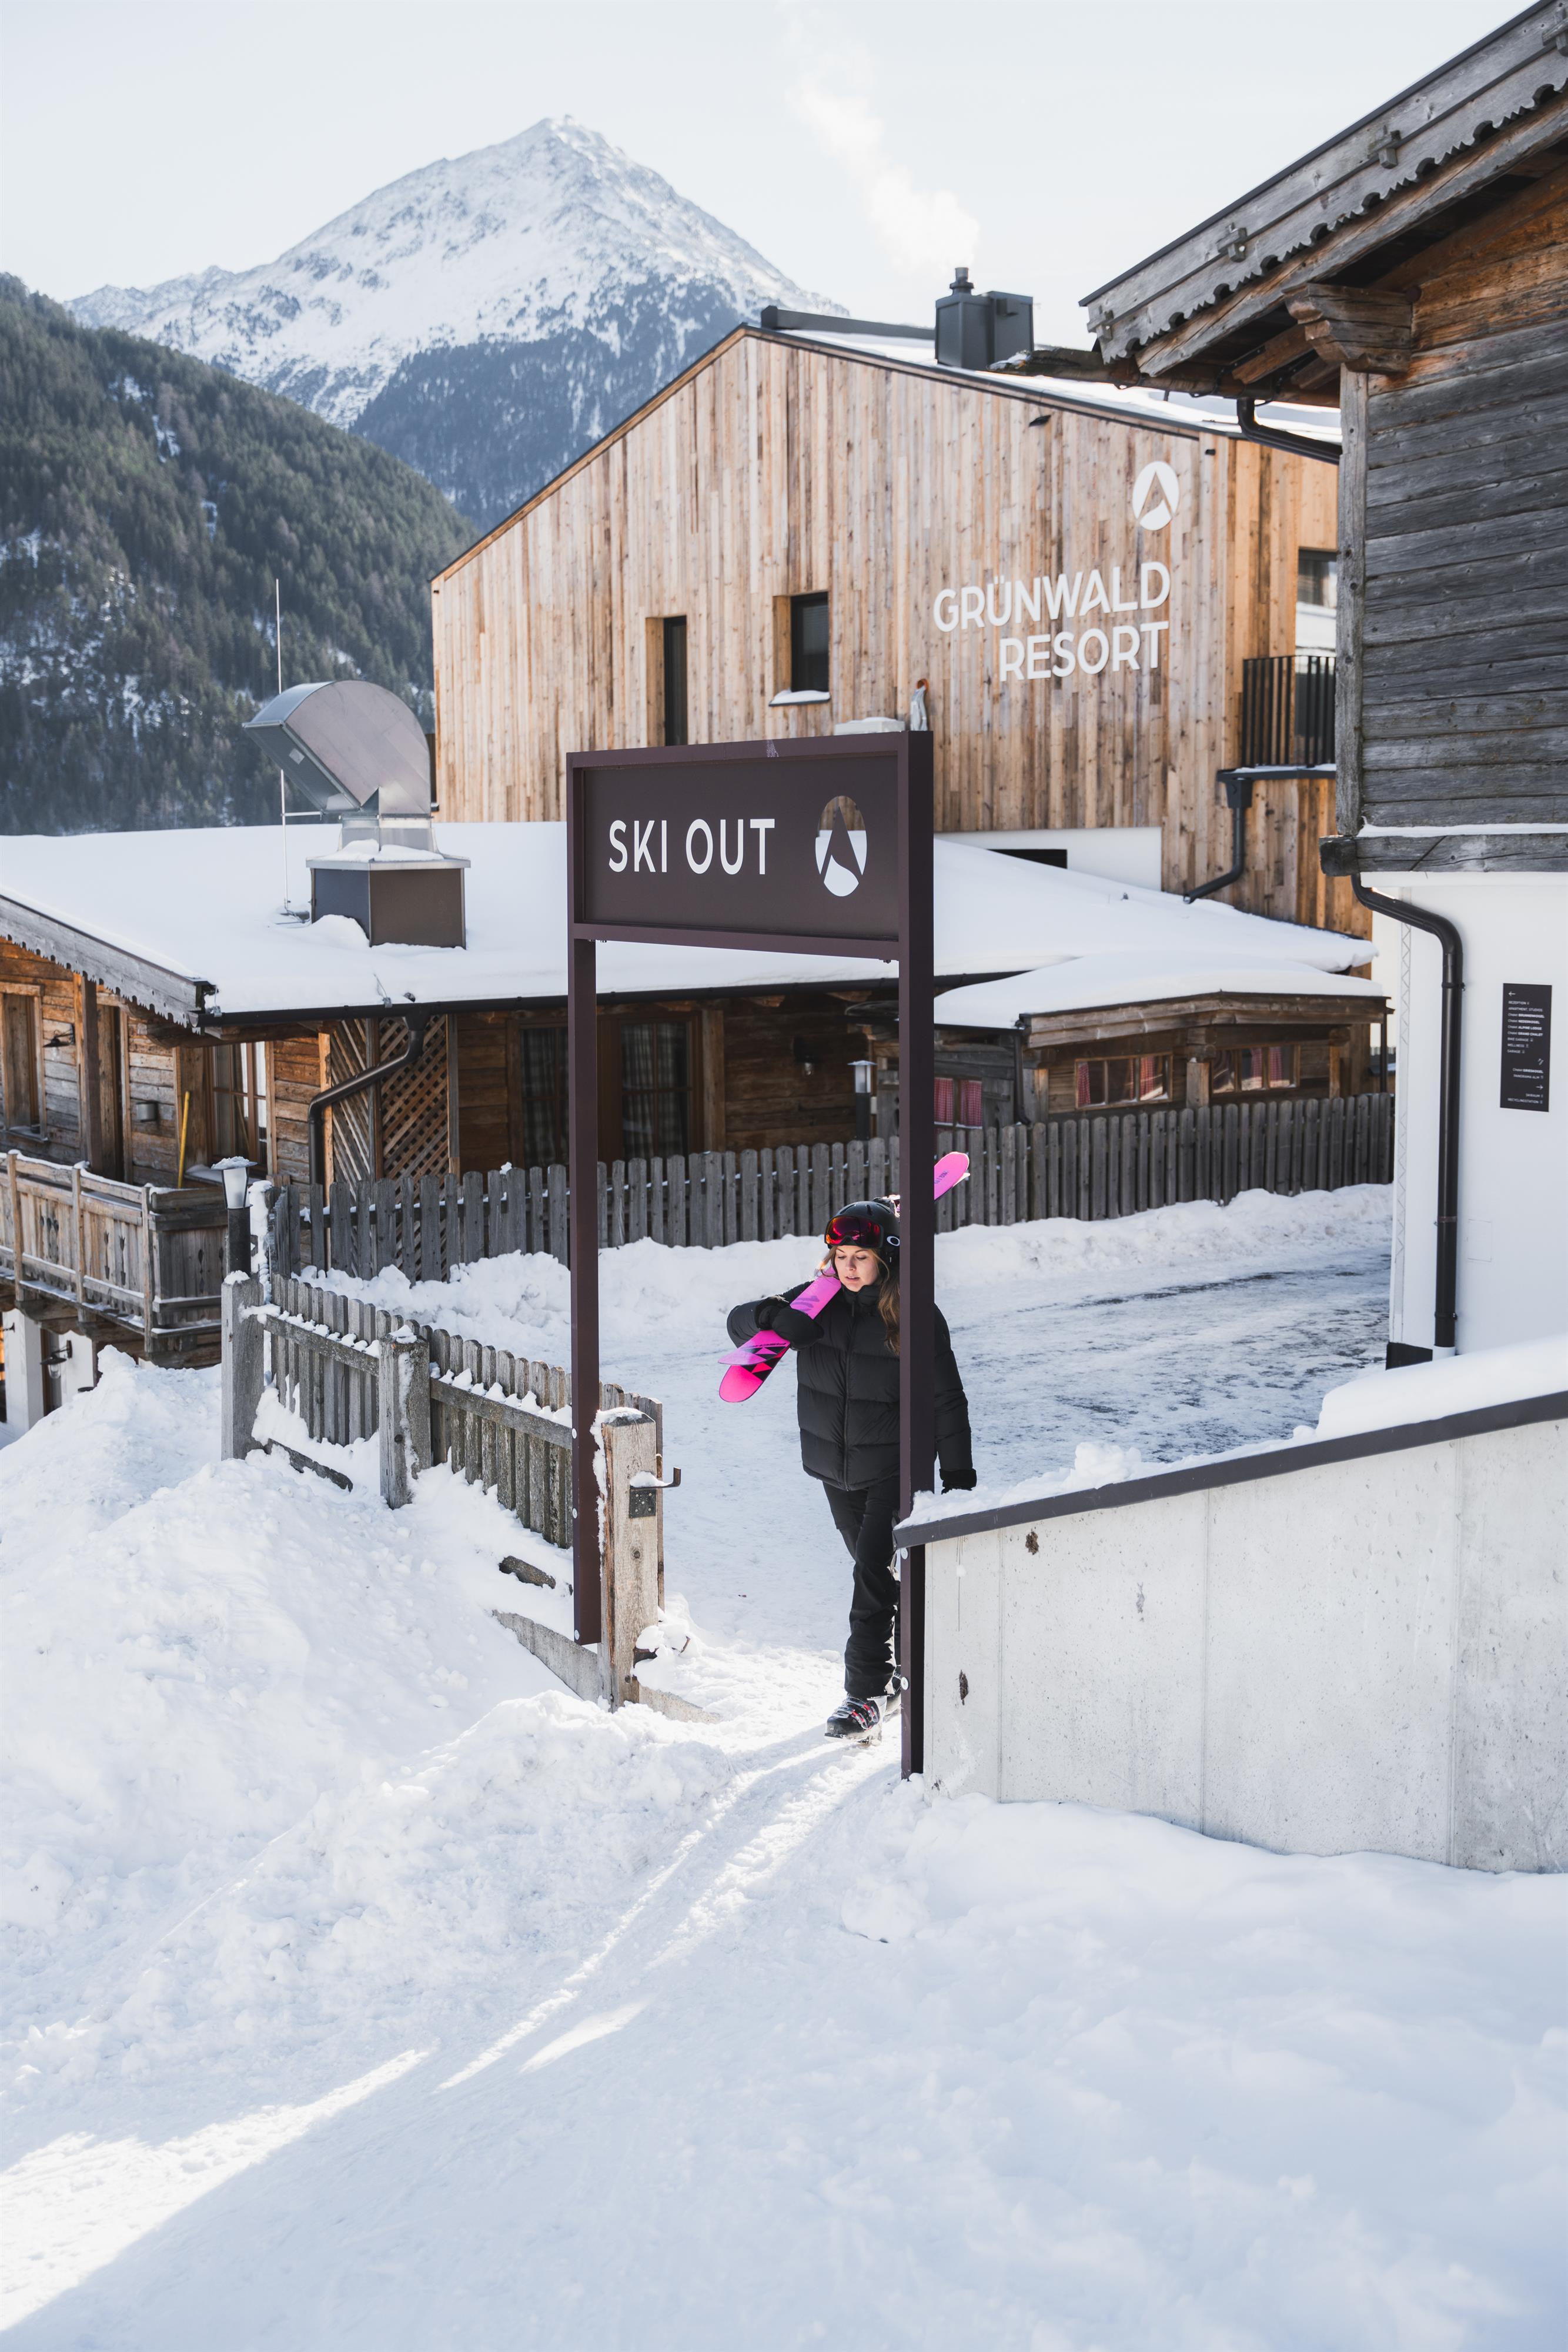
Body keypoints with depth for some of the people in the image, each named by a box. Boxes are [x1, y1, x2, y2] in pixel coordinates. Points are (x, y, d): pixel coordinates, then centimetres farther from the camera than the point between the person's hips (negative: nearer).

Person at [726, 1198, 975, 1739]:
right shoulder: (818, 1304, -3)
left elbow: (947, 1401, -7)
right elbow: (739, 1324, -2)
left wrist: (958, 1477, -7)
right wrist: (770, 1316, -26)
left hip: (896, 1467, -5)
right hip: (837, 1469, 5)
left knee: (874, 1571, -13)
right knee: (876, 1569, 17)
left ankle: (865, 1692, -6)